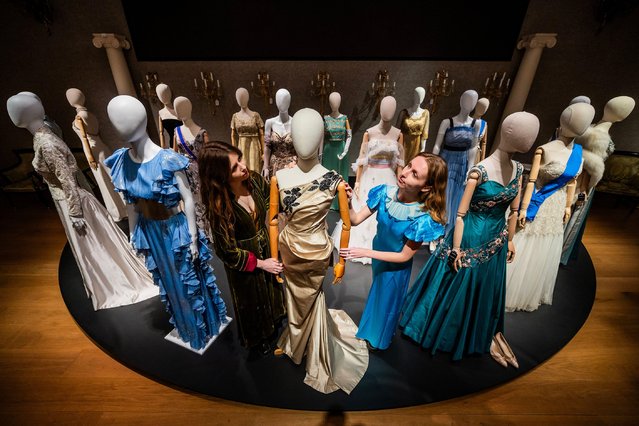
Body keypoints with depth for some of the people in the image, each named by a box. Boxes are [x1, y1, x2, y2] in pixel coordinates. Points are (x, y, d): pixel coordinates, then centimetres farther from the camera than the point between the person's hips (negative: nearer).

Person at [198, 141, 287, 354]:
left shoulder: (254, 179, -18)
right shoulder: (219, 206, -31)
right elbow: (228, 251, -20)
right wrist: (259, 263, -13)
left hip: (268, 249, 5)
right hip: (245, 262, -5)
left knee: (272, 290, 29)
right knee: (252, 300, 23)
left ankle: (273, 326, 62)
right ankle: (257, 337, 56)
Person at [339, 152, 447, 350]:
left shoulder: (424, 219, -35)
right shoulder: (386, 192, -25)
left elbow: (404, 256, -24)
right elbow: (356, 219, -18)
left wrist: (365, 253, -27)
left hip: (396, 265, -4)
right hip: (378, 254, 5)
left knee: (387, 302, 23)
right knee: (377, 294, 32)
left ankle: (378, 338, 57)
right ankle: (372, 328, 66)